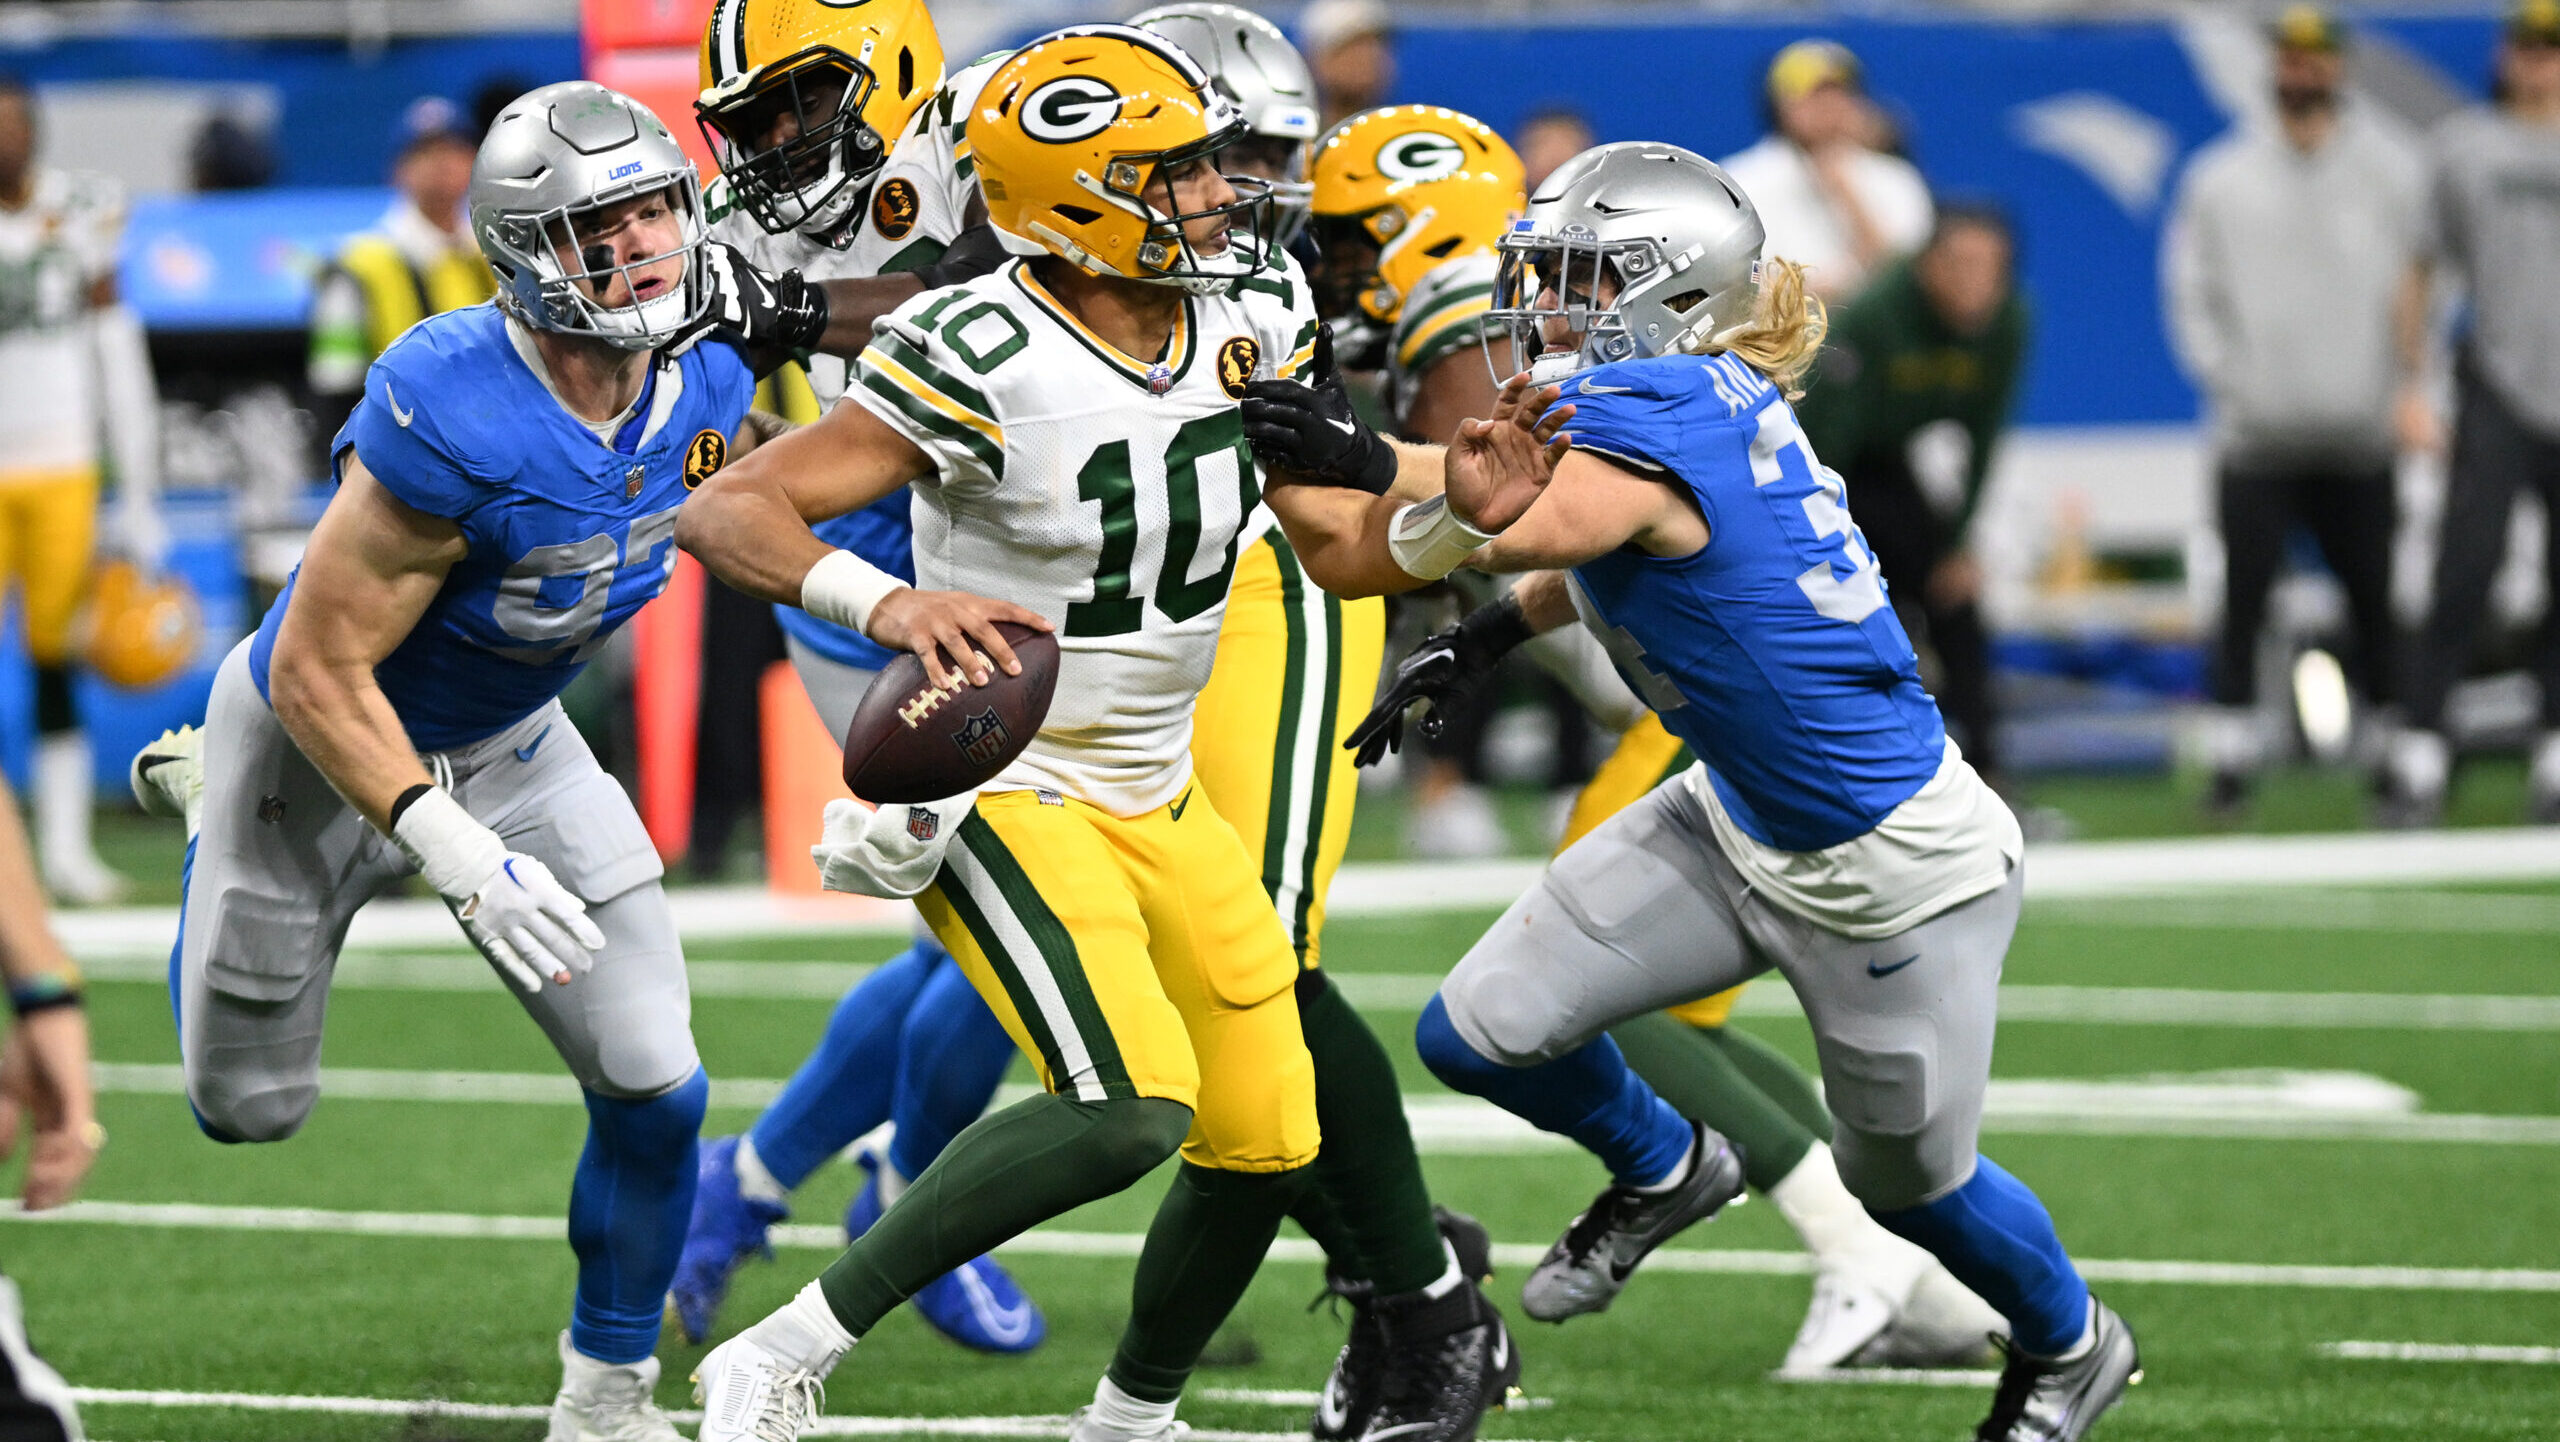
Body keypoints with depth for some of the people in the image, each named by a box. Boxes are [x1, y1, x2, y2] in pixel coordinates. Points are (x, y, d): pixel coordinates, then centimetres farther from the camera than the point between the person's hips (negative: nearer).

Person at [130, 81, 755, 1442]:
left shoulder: (701, 387, -17)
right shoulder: (449, 425, -39)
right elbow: (318, 672, -31)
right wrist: (451, 852, -35)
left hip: (506, 747, 5)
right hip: (318, 750, -5)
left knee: (654, 1088, -6)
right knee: (251, 1110, 17)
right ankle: (202, 806, 46)